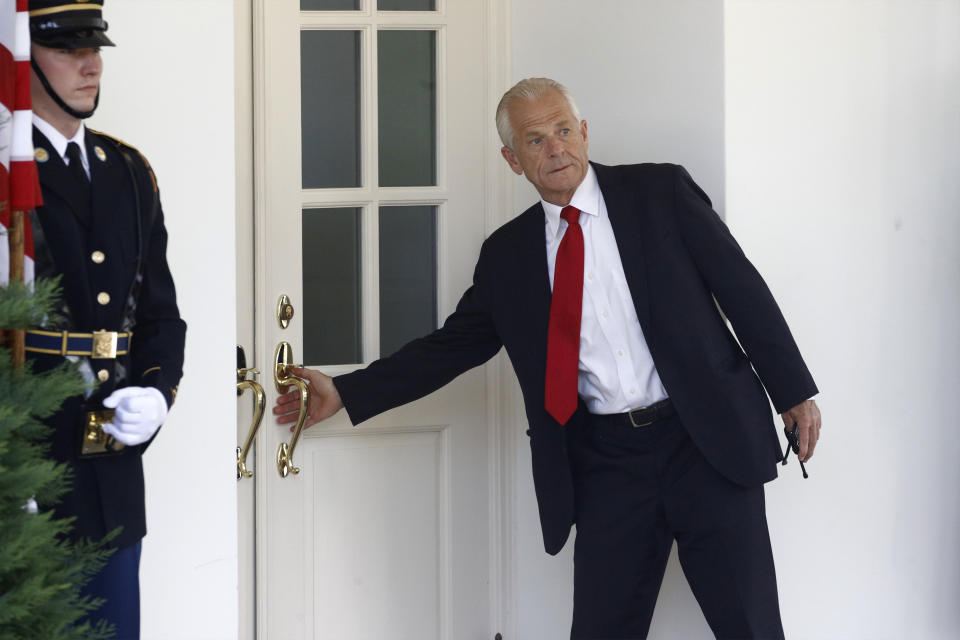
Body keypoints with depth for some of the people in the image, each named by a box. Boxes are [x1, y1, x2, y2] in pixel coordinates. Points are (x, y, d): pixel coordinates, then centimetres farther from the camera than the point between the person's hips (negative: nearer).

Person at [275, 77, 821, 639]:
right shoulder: (507, 254, 9)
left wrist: (793, 391, -1)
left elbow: (742, 288, 2)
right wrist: (345, 393, 6)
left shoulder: (662, 192, 1)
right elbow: (453, 346, 13)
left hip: (708, 442, -2)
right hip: (608, 461, 2)